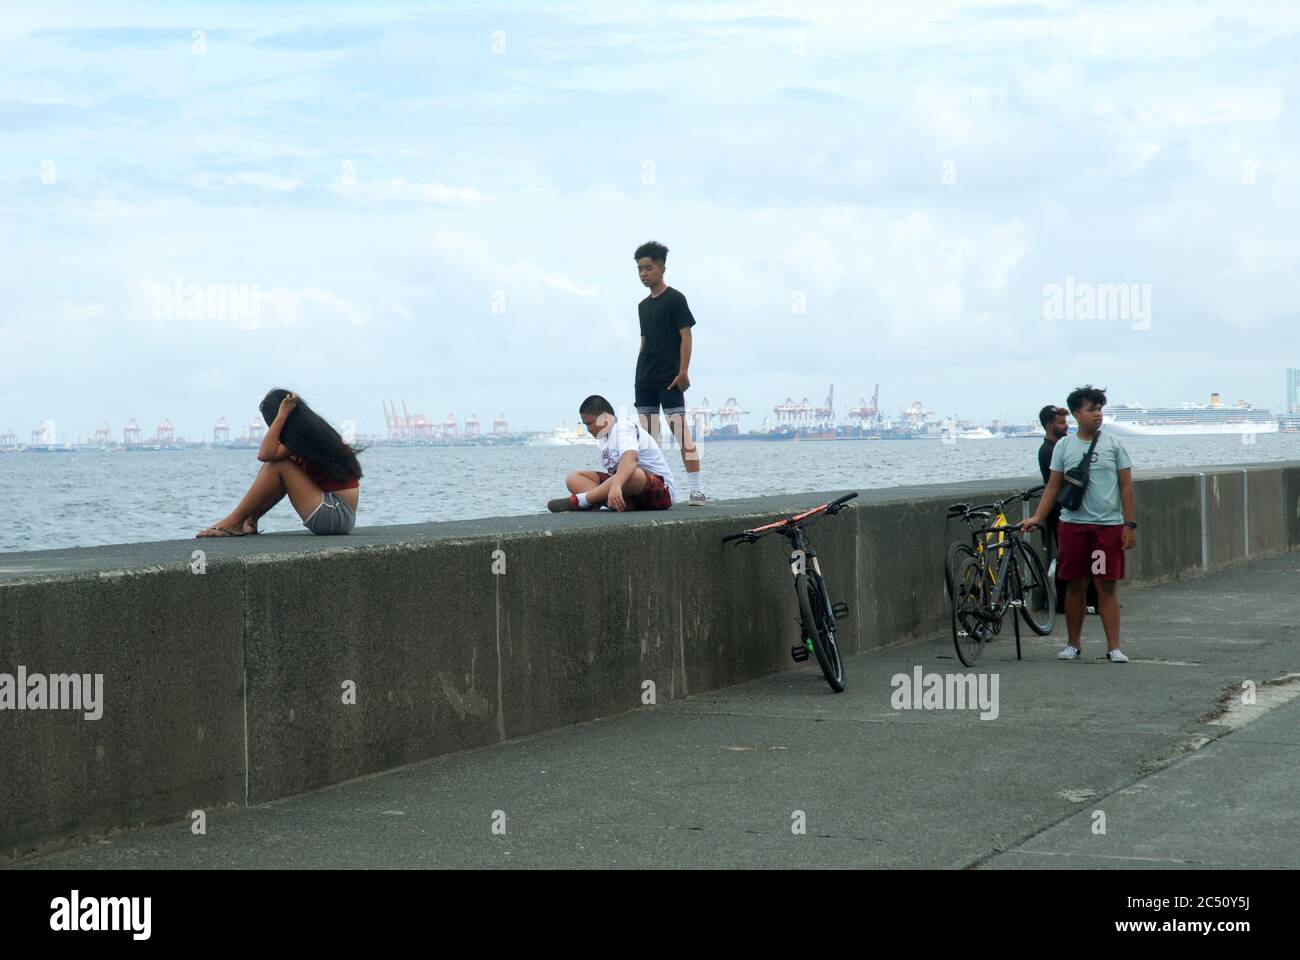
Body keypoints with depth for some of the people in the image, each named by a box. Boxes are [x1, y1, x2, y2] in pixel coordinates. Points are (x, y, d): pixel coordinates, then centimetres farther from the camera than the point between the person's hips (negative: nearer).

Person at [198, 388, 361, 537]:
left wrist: (282, 414, -17)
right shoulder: (314, 430, 14)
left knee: (278, 466, -12)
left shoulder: (305, 436, -13)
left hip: (337, 515, -10)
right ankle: (249, 521, 7)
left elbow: (265, 454, -23)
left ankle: (233, 523, -8)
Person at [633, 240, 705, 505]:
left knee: (680, 431, -12)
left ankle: (697, 489, -14)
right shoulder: (643, 305, 17)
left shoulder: (675, 299, -3)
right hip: (645, 381, 7)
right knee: (647, 437, 6)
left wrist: (683, 371, -16)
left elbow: (685, 336, -8)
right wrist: (638, 375, 14)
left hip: (669, 379, -7)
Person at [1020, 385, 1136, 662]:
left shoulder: (1113, 445, 2)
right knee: (1075, 585, 7)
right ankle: (1073, 644, 17)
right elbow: (1053, 486, 8)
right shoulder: (1063, 447, 5)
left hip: (1108, 525, -1)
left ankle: (1113, 647, -1)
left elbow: (1126, 485, 2)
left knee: (1107, 585, -3)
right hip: (1073, 524, 1)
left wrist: (1129, 524, -3)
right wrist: (1037, 518, -2)